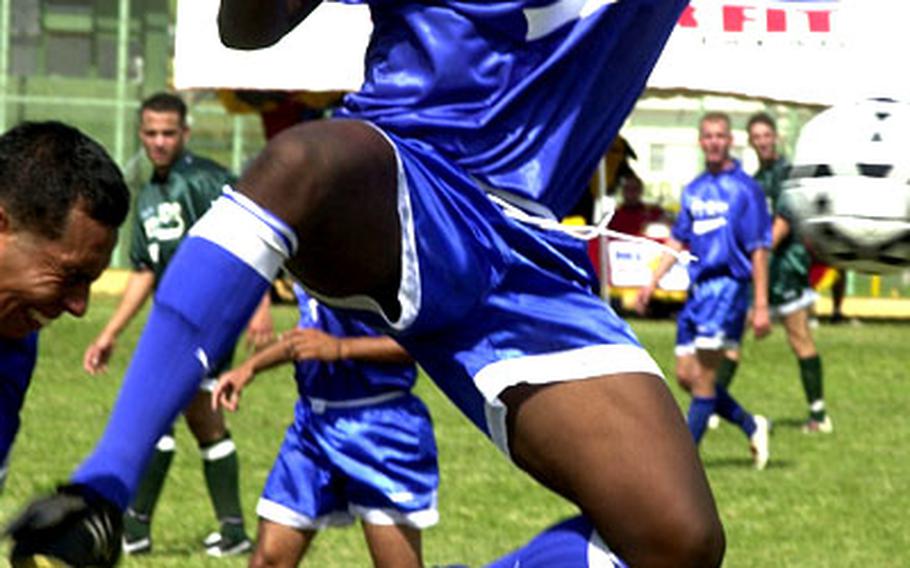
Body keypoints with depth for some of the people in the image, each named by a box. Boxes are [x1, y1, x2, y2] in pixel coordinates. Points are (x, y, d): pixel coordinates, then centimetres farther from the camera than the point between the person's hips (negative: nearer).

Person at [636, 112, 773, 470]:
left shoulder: (744, 189, -5)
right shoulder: (693, 190, 14)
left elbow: (759, 249, -7)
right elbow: (678, 240, 22)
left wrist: (761, 306, -11)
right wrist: (653, 283, 13)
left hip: (727, 284, -7)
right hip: (697, 287, 7)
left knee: (703, 374, -11)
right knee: (686, 376, 5)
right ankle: (751, 426, 21)